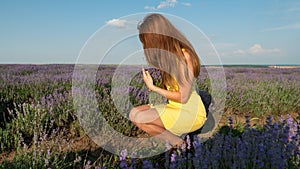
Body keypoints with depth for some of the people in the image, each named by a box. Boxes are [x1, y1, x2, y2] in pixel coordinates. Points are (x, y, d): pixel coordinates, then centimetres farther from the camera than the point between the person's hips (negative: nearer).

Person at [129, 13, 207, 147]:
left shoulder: (183, 56, -20)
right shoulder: (167, 54, 5)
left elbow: (183, 97, -19)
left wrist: (153, 87, -15)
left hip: (191, 112, -8)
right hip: (174, 107, 8)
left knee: (139, 118, -20)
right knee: (134, 113, -1)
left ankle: (178, 143, -3)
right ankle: (173, 132, 2)